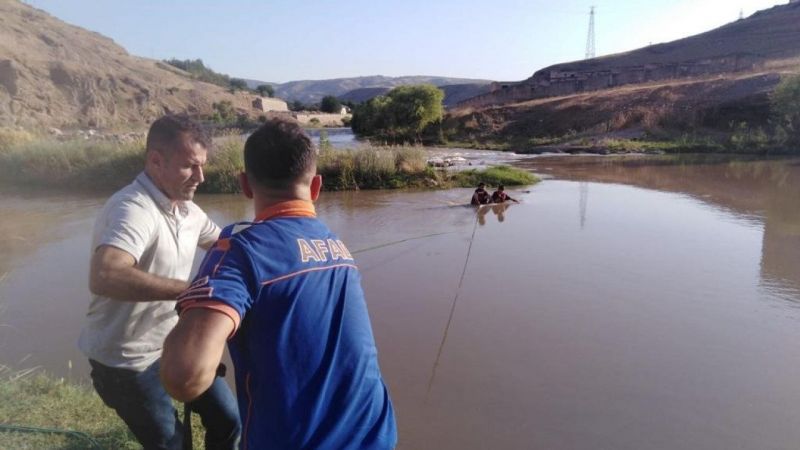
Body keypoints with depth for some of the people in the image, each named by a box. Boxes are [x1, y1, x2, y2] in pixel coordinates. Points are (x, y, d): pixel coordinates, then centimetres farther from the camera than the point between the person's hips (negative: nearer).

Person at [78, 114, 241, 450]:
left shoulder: (187, 208, 0)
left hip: (174, 343, 8)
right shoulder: (132, 208, -28)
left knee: (228, 420, 13)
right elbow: (104, 278, -45)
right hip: (126, 360, -7)